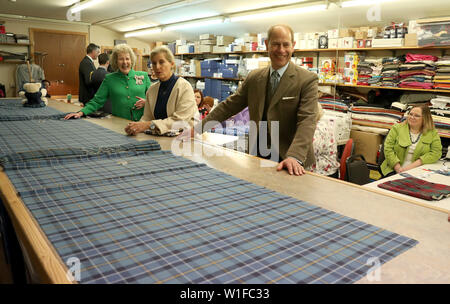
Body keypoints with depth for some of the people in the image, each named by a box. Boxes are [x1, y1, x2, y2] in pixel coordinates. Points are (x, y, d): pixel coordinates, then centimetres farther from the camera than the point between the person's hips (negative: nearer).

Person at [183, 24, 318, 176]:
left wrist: (294, 157, -33)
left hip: (286, 161, -3)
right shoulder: (254, 77, 6)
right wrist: (198, 128, 4)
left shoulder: (308, 80, -8)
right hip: (257, 157, 4)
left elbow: (306, 121, -18)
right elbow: (229, 106, 9)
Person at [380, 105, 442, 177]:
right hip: (394, 170, 0)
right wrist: (398, 168, -14)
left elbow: (436, 153, -3)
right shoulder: (397, 128, 6)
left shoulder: (433, 133, 8)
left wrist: (413, 166, -16)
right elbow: (388, 148, -1)